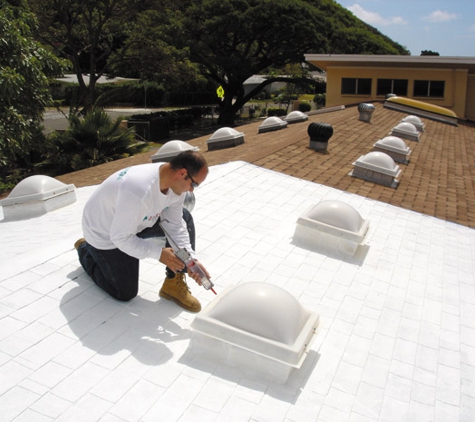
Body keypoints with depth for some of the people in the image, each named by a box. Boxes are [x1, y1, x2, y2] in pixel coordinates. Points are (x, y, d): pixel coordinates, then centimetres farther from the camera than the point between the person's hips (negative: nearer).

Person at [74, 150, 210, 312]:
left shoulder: (176, 183, -17)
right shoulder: (138, 191, -42)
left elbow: (174, 225, -10)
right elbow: (120, 237, -33)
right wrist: (159, 253, -30)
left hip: (138, 221, 7)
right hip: (105, 234, -7)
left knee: (184, 218, -10)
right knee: (125, 293, 2)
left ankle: (174, 284, -2)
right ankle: (85, 250, 23)